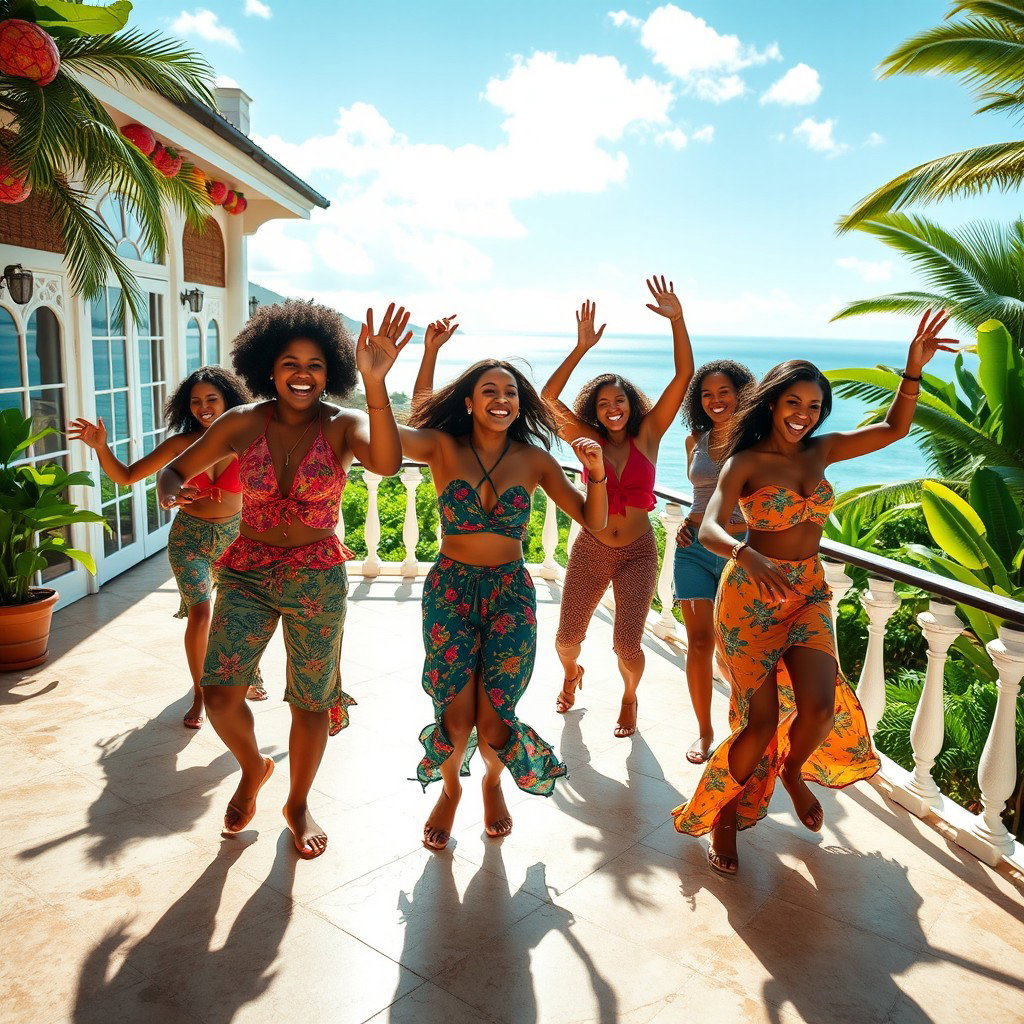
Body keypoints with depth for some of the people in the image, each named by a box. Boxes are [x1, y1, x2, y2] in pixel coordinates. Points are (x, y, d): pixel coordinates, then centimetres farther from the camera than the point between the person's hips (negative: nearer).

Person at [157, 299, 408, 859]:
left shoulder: (343, 426, -9)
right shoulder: (243, 423, -3)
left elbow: (386, 462, -31)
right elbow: (176, 469, 6)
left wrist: (375, 383, -44)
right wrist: (170, 489, -18)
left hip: (317, 580, -1)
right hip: (246, 573, 1)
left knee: (310, 701, 11)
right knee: (220, 696, -7)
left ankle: (298, 803, 38)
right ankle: (253, 769, 29)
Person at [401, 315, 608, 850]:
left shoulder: (533, 458, 0)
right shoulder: (443, 447, -4)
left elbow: (593, 521, 1)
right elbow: (394, 433, -23)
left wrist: (597, 474, -18)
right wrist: (429, 352, -26)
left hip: (511, 591, 1)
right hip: (450, 588, -1)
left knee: (493, 725, -3)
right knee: (457, 719, -7)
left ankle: (494, 781, 34)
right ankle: (450, 787, 29)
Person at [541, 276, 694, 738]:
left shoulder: (647, 435, -5)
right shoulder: (589, 441, -5)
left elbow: (683, 376, -13)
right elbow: (549, 397, -17)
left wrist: (677, 319, -22)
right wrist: (582, 347, -24)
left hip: (637, 554, -1)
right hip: (590, 551, 1)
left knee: (626, 644, -11)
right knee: (567, 639, 6)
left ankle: (629, 698, 24)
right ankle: (571, 675, 44)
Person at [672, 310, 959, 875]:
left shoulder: (819, 451, 6)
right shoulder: (744, 463, -9)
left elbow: (893, 429, 8)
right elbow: (708, 529, -23)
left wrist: (912, 370, -6)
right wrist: (747, 554, -43)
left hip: (809, 592, 4)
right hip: (751, 595, -4)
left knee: (820, 707, -15)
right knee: (761, 723, -5)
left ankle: (794, 770, 21)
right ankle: (722, 812, 21)